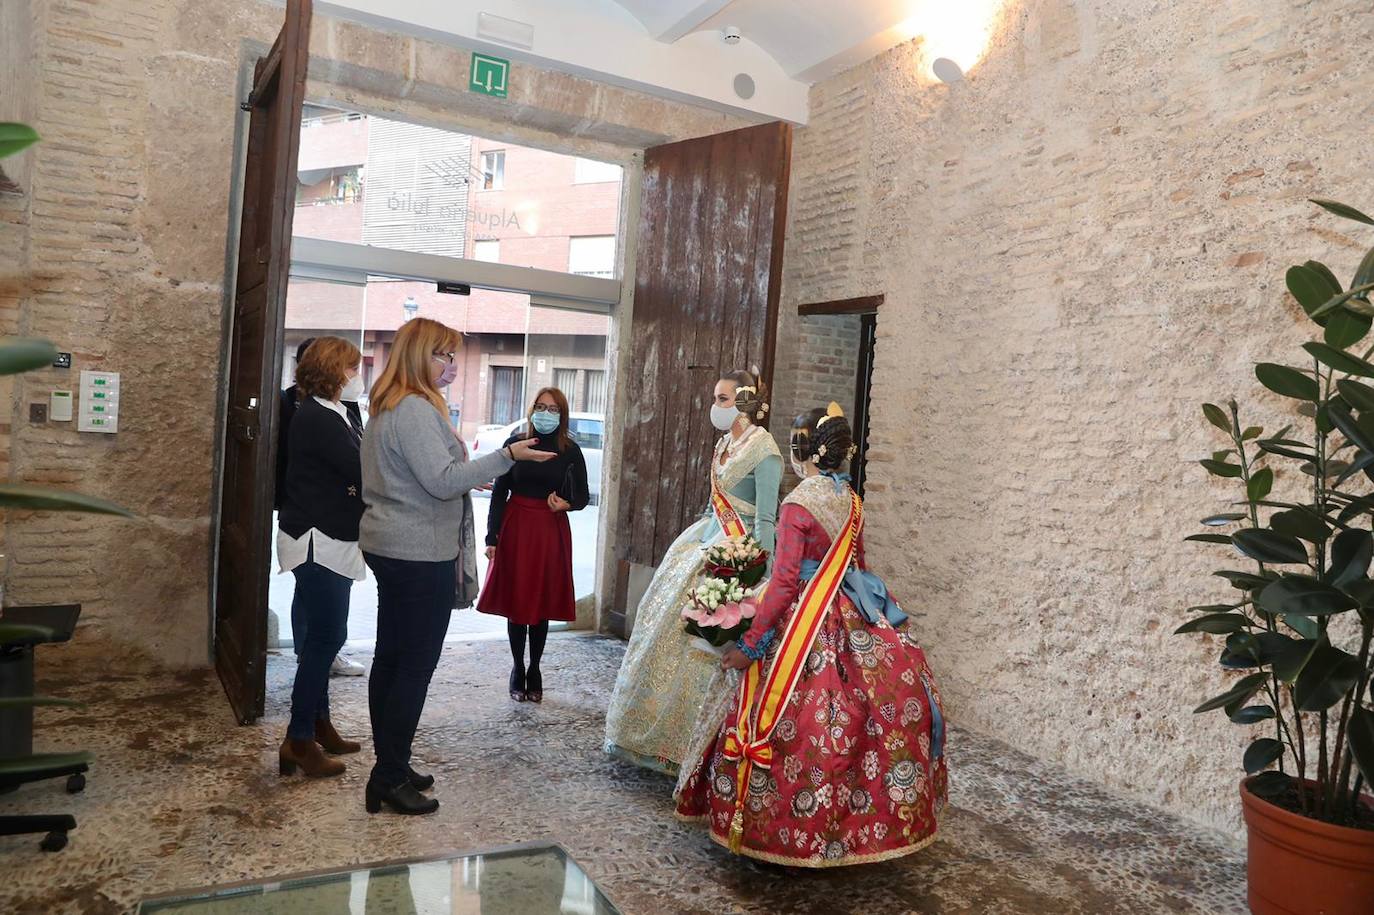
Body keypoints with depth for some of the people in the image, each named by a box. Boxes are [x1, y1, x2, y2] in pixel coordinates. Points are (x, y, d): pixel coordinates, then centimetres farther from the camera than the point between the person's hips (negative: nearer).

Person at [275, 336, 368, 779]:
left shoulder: (333, 415, 15)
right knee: (323, 640, -5)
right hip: (317, 543, -10)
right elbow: (362, 473, -21)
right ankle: (298, 741, 5)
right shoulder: (316, 418, -16)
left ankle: (318, 725, 28)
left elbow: (354, 472, 10)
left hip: (332, 542, 10)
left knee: (325, 638, 16)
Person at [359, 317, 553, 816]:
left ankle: (390, 767, 25)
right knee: (416, 664, -2)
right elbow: (443, 481, -22)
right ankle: (390, 779, 6)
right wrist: (505, 456, -22)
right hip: (420, 554, -11)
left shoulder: (388, 407, 15)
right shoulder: (416, 409, -17)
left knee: (390, 658, 14)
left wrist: (465, 476, 20)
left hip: (389, 548, 11)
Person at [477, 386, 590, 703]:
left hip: (551, 532, 0)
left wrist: (566, 504, -16)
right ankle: (518, 670, 19)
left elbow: (583, 496, 7)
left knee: (543, 603, 7)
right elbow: (499, 491, 1)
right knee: (516, 600, 4)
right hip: (516, 528, 0)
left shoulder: (570, 450, 1)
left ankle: (534, 671, 21)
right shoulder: (515, 443, 0)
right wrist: (492, 536, -4)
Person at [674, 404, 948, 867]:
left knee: (798, 724, 3)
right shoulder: (851, 500, 5)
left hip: (806, 622, -8)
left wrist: (749, 644, -14)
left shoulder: (797, 505, -17)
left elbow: (784, 583, -19)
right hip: (851, 617, 8)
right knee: (852, 717, 16)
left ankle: (787, 830, 15)